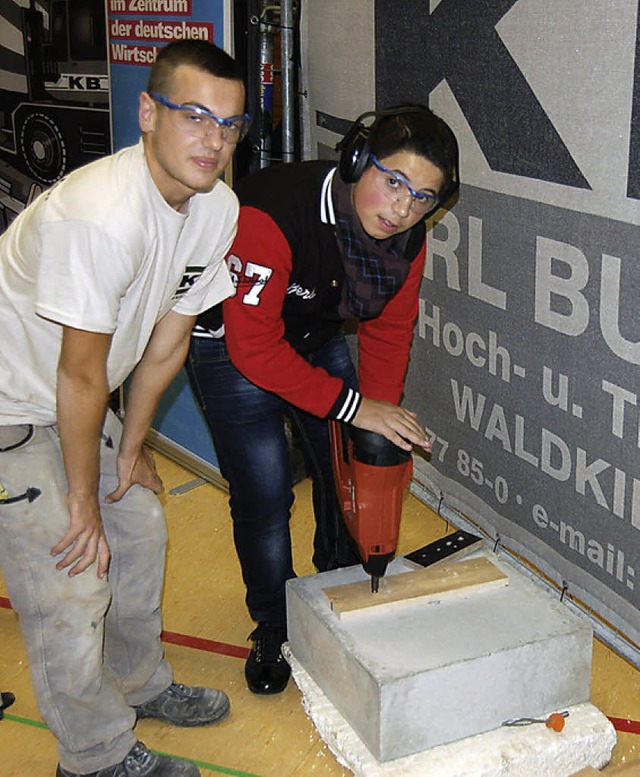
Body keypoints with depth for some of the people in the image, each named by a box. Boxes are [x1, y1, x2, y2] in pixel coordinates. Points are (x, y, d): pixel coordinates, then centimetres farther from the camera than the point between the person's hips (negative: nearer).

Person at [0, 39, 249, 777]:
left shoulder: (217, 209, -8)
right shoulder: (100, 216, -34)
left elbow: (168, 338, 2)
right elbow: (81, 377, -25)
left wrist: (130, 448, 9)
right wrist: (82, 500, -14)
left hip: (74, 402, 9)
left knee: (139, 529, 19)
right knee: (70, 589, -5)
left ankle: (139, 685, 43)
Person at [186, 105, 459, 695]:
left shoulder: (407, 236, -16)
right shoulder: (272, 213, -37)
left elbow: (388, 332, -5)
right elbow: (254, 348, -36)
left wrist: (385, 422, -17)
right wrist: (353, 406, -36)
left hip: (318, 340, 6)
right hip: (231, 346, -6)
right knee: (264, 495, -5)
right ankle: (274, 629, 20)